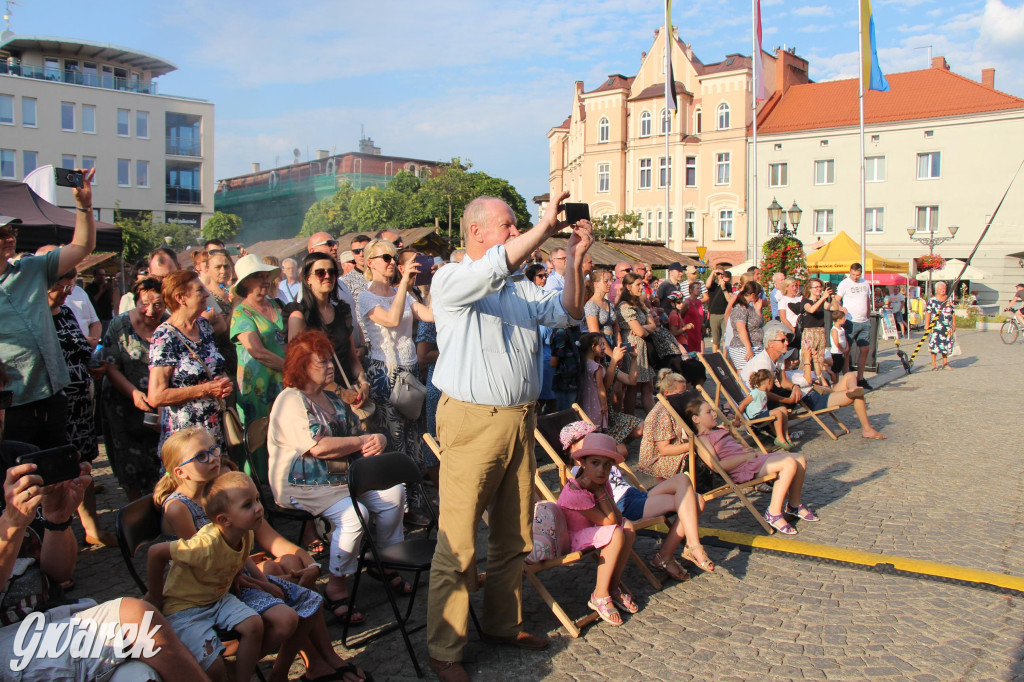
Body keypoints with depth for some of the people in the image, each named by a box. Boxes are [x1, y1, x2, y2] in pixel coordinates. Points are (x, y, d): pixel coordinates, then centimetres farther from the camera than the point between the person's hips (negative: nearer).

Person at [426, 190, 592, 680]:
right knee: (457, 544, -4)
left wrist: (574, 258, -3)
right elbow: (494, 268, -23)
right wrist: (546, 225, -18)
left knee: (514, 537, 15)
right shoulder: (450, 281, -3)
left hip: (520, 420, 7)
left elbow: (567, 312, 8)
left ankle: (503, 624, 32)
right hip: (472, 422, -7)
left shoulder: (521, 290, 18)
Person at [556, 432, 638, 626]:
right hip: (567, 539, -8)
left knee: (628, 527, -10)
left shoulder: (602, 485, -3)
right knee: (616, 534, -26)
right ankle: (599, 596, -17)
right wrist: (599, 491, -25)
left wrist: (601, 491, -21)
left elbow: (617, 518, -14)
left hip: (589, 531, 8)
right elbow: (609, 521, -25)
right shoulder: (574, 492, -29)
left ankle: (613, 587, 0)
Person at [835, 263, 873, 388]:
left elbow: (868, 301, 21)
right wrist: (841, 308, -28)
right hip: (851, 322, -6)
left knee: (864, 349, 6)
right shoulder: (844, 283, -4)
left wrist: (868, 317, 16)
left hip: (864, 322, 6)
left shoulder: (865, 283, 13)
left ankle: (860, 378, 15)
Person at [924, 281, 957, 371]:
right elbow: (928, 313, -3)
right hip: (936, 326, -4)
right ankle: (934, 364, 1)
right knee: (934, 344, -6)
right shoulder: (932, 300, 0)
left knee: (946, 344, 8)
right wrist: (927, 324, -9)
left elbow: (953, 313, 15)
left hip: (948, 327, 4)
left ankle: (945, 363, 20)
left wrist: (954, 324, 12)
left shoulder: (949, 300, 12)